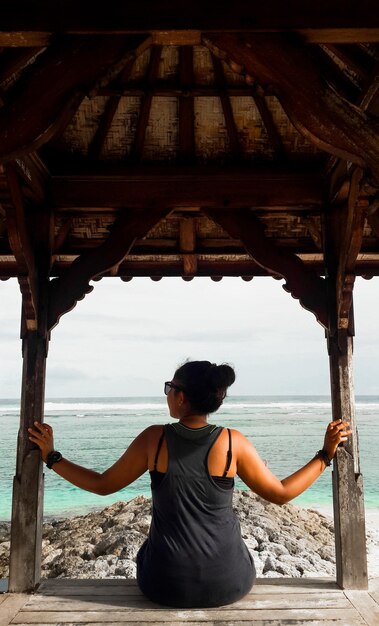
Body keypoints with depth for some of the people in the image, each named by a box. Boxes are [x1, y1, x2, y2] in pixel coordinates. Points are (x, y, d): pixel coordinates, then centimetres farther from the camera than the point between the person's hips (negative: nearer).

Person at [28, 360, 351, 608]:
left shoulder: (154, 438, -13)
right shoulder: (233, 442, -14)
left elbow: (102, 485, -2)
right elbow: (281, 493, -5)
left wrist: (52, 457, 8)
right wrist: (326, 455, 3)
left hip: (166, 585, 0)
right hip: (229, 584, 0)